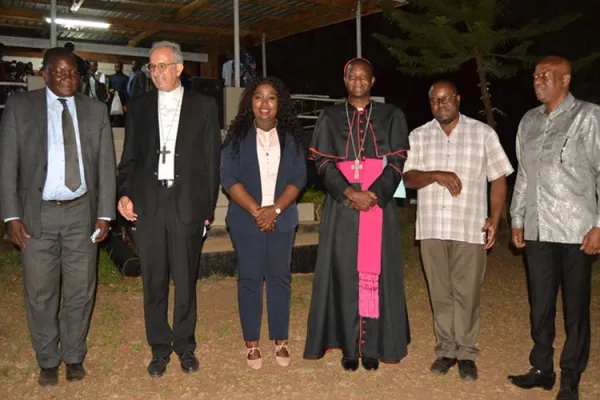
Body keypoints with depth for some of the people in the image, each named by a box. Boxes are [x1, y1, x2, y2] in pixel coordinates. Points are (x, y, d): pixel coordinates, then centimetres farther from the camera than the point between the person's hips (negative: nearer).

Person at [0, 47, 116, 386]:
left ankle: (74, 356, 28)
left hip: (82, 213, 1)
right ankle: (48, 360, 27)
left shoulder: (96, 110, 5)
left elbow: (106, 166, 5)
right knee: (40, 293, 7)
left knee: (81, 291, 9)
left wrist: (105, 214, -1)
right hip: (38, 213, -1)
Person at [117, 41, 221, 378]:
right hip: (148, 204, 2)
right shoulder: (139, 107, 11)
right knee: (154, 281, 8)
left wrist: (208, 207, 0)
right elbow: (130, 157, 12)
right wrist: (125, 193, -4)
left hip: (187, 203, -2)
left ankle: (185, 345, 23)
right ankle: (160, 348, 22)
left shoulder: (203, 106, 5)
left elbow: (212, 159, 4)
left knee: (186, 280, 6)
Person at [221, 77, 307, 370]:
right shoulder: (238, 135, 1)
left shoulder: (290, 136, 5)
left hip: (281, 219, 1)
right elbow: (228, 178, -6)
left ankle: (280, 340, 18)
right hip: (246, 220, -1)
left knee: (280, 277, 6)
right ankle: (252, 342, 15)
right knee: (249, 279, 4)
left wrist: (275, 209, -14)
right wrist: (256, 210, -14)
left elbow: (298, 178, -1)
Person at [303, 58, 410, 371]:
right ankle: (349, 346, 9)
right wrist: (351, 193, -14)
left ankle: (373, 346, 9)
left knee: (375, 272, 0)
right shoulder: (330, 117, 10)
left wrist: (373, 195, -14)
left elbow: (397, 162, 1)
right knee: (344, 272, 0)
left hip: (379, 204, 0)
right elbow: (323, 163, 0)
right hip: (342, 207, 0)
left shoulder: (391, 116, 10)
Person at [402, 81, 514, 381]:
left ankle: (466, 352, 17)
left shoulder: (483, 133, 3)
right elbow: (408, 178, 1)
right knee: (440, 293, 10)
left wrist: (494, 219, -6)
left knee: (466, 293, 4)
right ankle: (446, 349, 22)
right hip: (432, 228, 2)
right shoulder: (418, 136, 7)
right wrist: (436, 175, -18)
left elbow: (498, 178, 3)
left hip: (470, 228, -2)